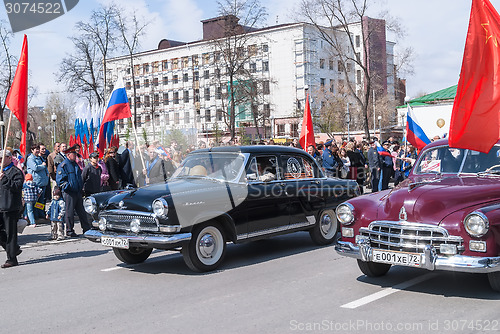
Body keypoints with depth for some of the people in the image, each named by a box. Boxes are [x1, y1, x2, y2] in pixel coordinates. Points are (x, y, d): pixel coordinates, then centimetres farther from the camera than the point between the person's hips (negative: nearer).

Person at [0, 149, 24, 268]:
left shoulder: (16, 172, -8)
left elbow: (18, 186, -22)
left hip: (11, 207, -8)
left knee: (10, 233, -3)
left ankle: (12, 259, 5)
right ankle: (14, 249, 23)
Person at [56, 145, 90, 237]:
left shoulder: (75, 164, 16)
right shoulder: (63, 165, -9)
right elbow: (60, 180, -13)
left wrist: (81, 186, 20)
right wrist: (68, 186, -22)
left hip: (78, 192, 8)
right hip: (69, 193, -8)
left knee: (82, 211, 11)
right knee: (69, 212, -1)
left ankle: (86, 229, 16)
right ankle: (69, 231, 9)